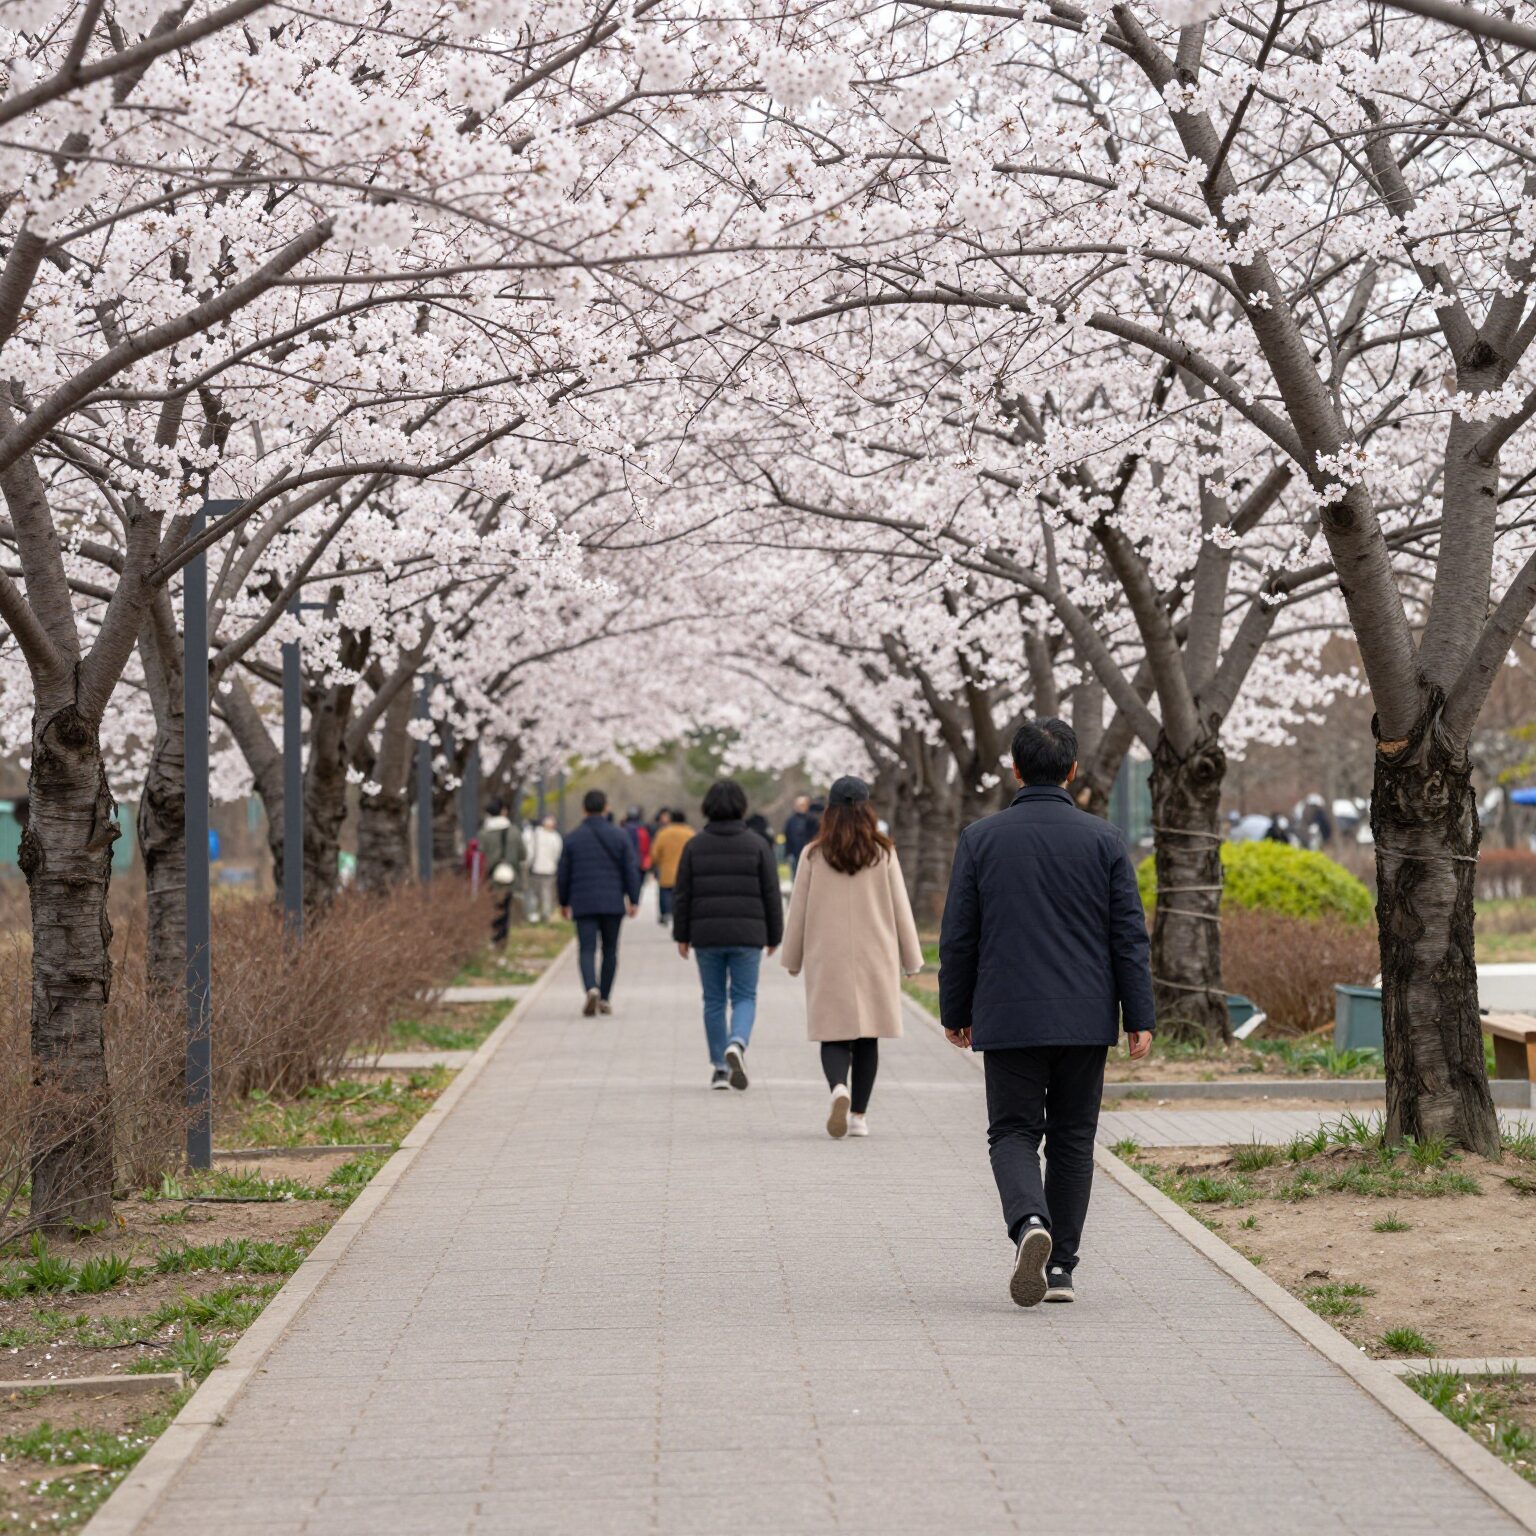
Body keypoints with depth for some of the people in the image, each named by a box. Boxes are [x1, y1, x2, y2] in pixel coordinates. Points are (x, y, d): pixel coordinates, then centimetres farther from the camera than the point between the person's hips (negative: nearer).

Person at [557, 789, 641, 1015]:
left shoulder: (573, 838, 0)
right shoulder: (619, 836, 0)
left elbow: (563, 875, 4)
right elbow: (631, 870, -3)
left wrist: (564, 903, 16)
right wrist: (633, 900, 3)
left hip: (583, 904, -1)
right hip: (613, 903, 1)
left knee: (587, 950, -2)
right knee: (610, 950, 13)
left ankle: (592, 989, -27)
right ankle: (605, 999, 16)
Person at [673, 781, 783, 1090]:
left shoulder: (694, 846, 1)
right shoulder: (757, 845, -1)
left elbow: (683, 895, 1)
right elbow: (771, 895, -1)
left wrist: (682, 936, 8)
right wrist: (774, 936, 8)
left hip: (706, 936, 1)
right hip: (746, 935, -1)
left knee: (714, 1001, 9)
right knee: (744, 997, 5)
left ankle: (719, 1068, 11)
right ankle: (737, 1044, -22)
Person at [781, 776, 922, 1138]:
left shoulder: (813, 855, -3)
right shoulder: (883, 853, -2)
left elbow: (798, 911, 2)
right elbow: (900, 909, 2)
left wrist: (793, 958, 14)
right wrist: (911, 959, 10)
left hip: (827, 959, -1)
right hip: (875, 958, 1)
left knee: (834, 1035, 4)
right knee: (867, 1037, 9)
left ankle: (839, 1089, -24)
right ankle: (858, 1115, 9)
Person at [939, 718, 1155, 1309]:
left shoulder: (980, 838, -1)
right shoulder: (1104, 840, 0)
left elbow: (957, 938, 2)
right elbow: (1129, 934, -1)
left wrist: (955, 1013, 12)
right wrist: (1138, 1017, 3)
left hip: (1009, 1019, -1)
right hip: (1085, 1018, 1)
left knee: (1013, 1133, 6)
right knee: (1072, 1139, 11)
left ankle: (1029, 1222, -23)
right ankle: (1060, 1267, 12)